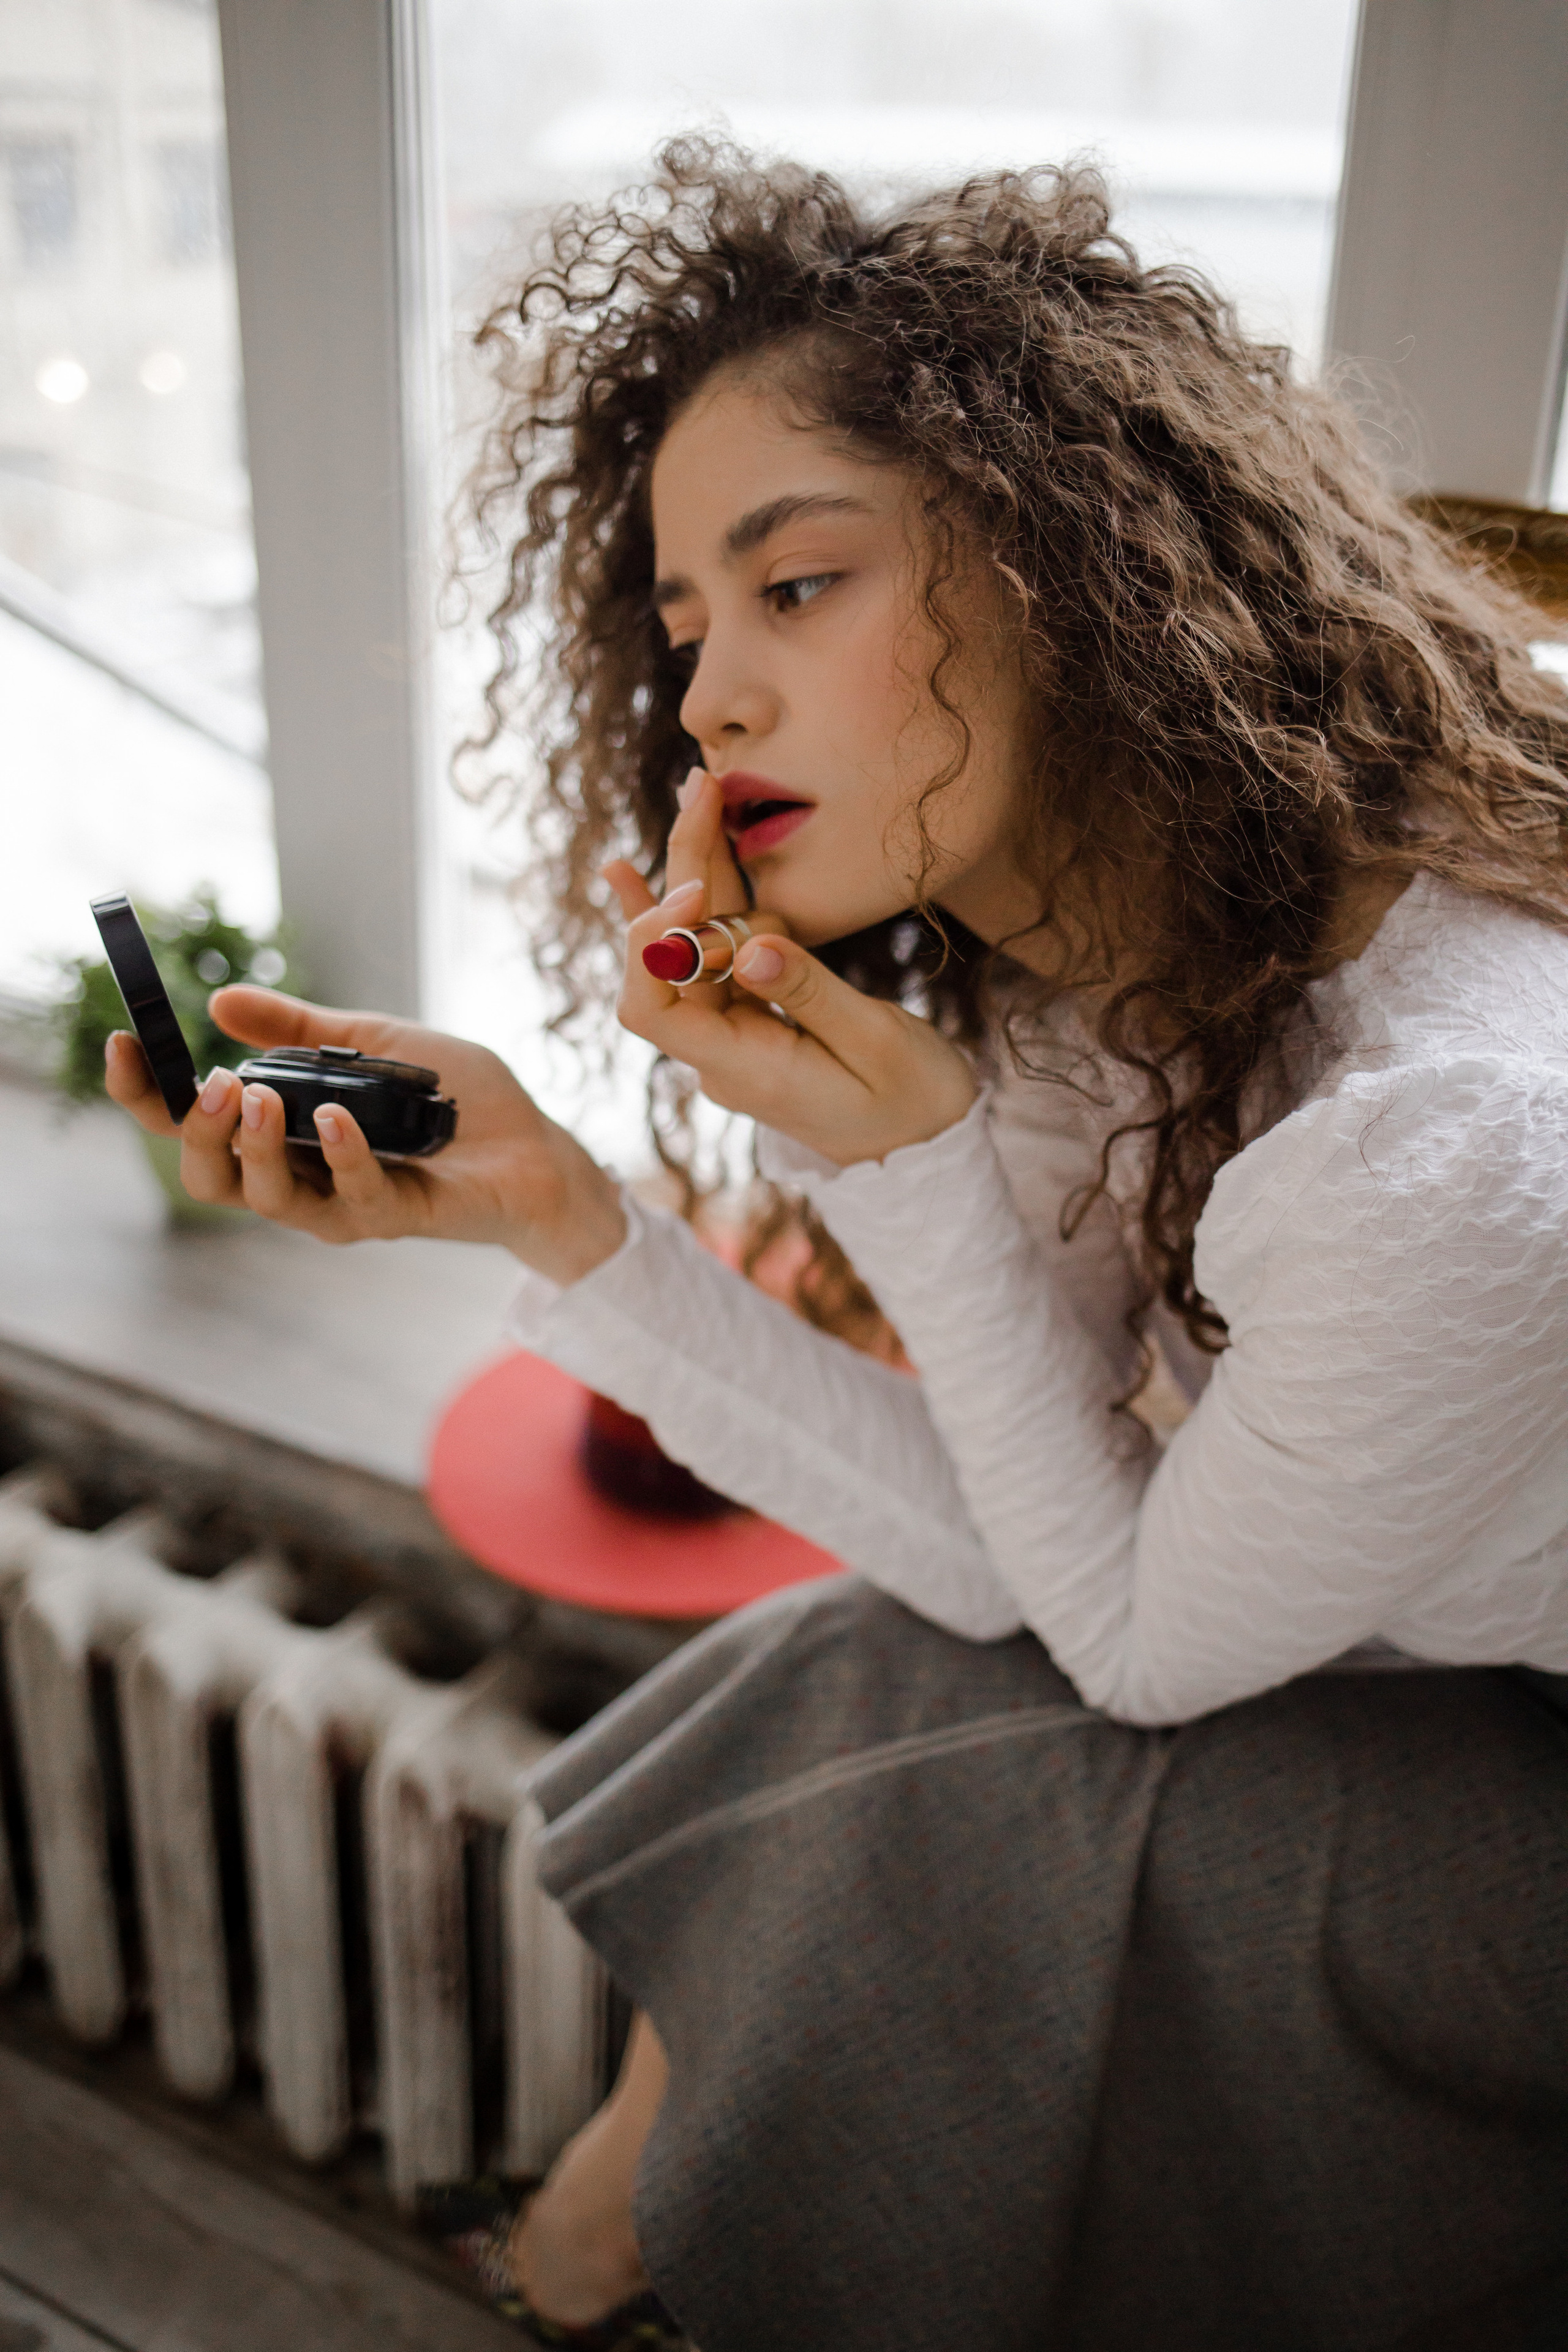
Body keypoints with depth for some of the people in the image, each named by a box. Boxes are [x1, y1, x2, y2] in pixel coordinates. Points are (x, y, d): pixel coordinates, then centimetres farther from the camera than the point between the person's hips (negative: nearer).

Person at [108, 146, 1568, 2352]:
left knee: (857, 1828, -12)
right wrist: (554, 1208, -19)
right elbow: (1015, 1556, -11)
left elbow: (1132, 1632, -20)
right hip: (1337, 1676, 6)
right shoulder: (1090, 968, -9)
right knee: (800, 1709, -4)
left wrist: (909, 1155, -31)